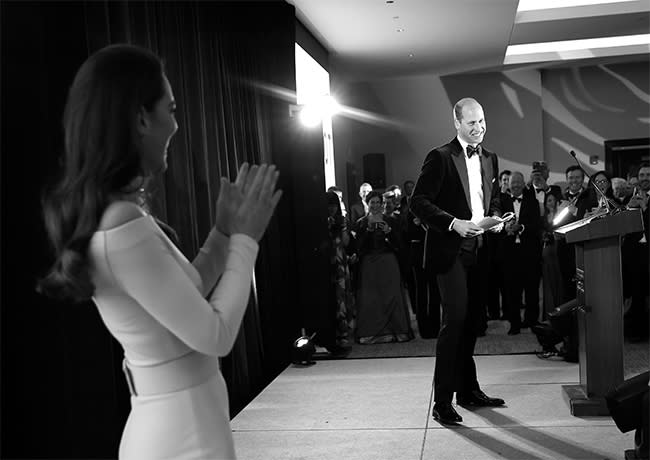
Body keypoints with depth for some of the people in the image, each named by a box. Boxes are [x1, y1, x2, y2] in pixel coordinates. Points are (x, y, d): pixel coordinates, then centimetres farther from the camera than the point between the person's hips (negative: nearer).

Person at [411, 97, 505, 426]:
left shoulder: (489, 159, 14)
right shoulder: (440, 158, -7)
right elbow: (418, 202, -12)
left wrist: (494, 217, 3)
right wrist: (454, 223, -21)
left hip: (478, 250, 7)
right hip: (450, 250, -7)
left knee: (470, 321, 13)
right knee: (455, 319, -11)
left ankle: (468, 389, 25)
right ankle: (442, 401, -4)